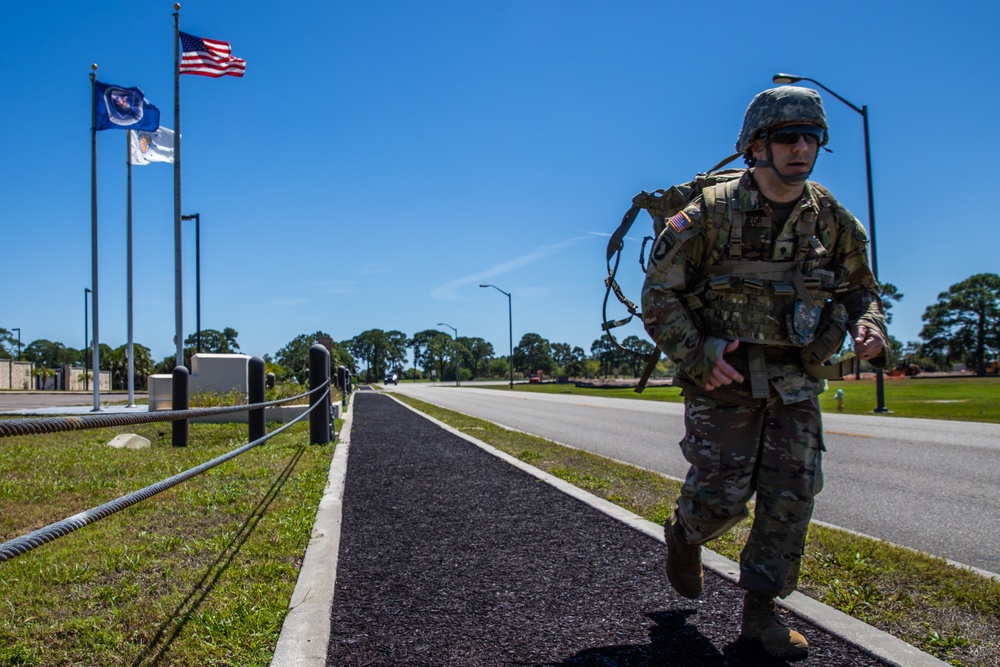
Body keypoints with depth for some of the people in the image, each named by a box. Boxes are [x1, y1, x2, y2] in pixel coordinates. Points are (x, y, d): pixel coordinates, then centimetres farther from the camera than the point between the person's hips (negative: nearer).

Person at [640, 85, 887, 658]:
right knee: (722, 494, -4)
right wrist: (695, 357, -17)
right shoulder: (712, 213, -11)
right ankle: (685, 537, 32)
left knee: (791, 495, 0)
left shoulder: (832, 220, 3)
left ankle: (760, 610, 15)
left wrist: (870, 325, -7)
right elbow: (659, 292, -7)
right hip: (723, 376, -4)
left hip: (797, 383, 4)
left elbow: (861, 289, 16)